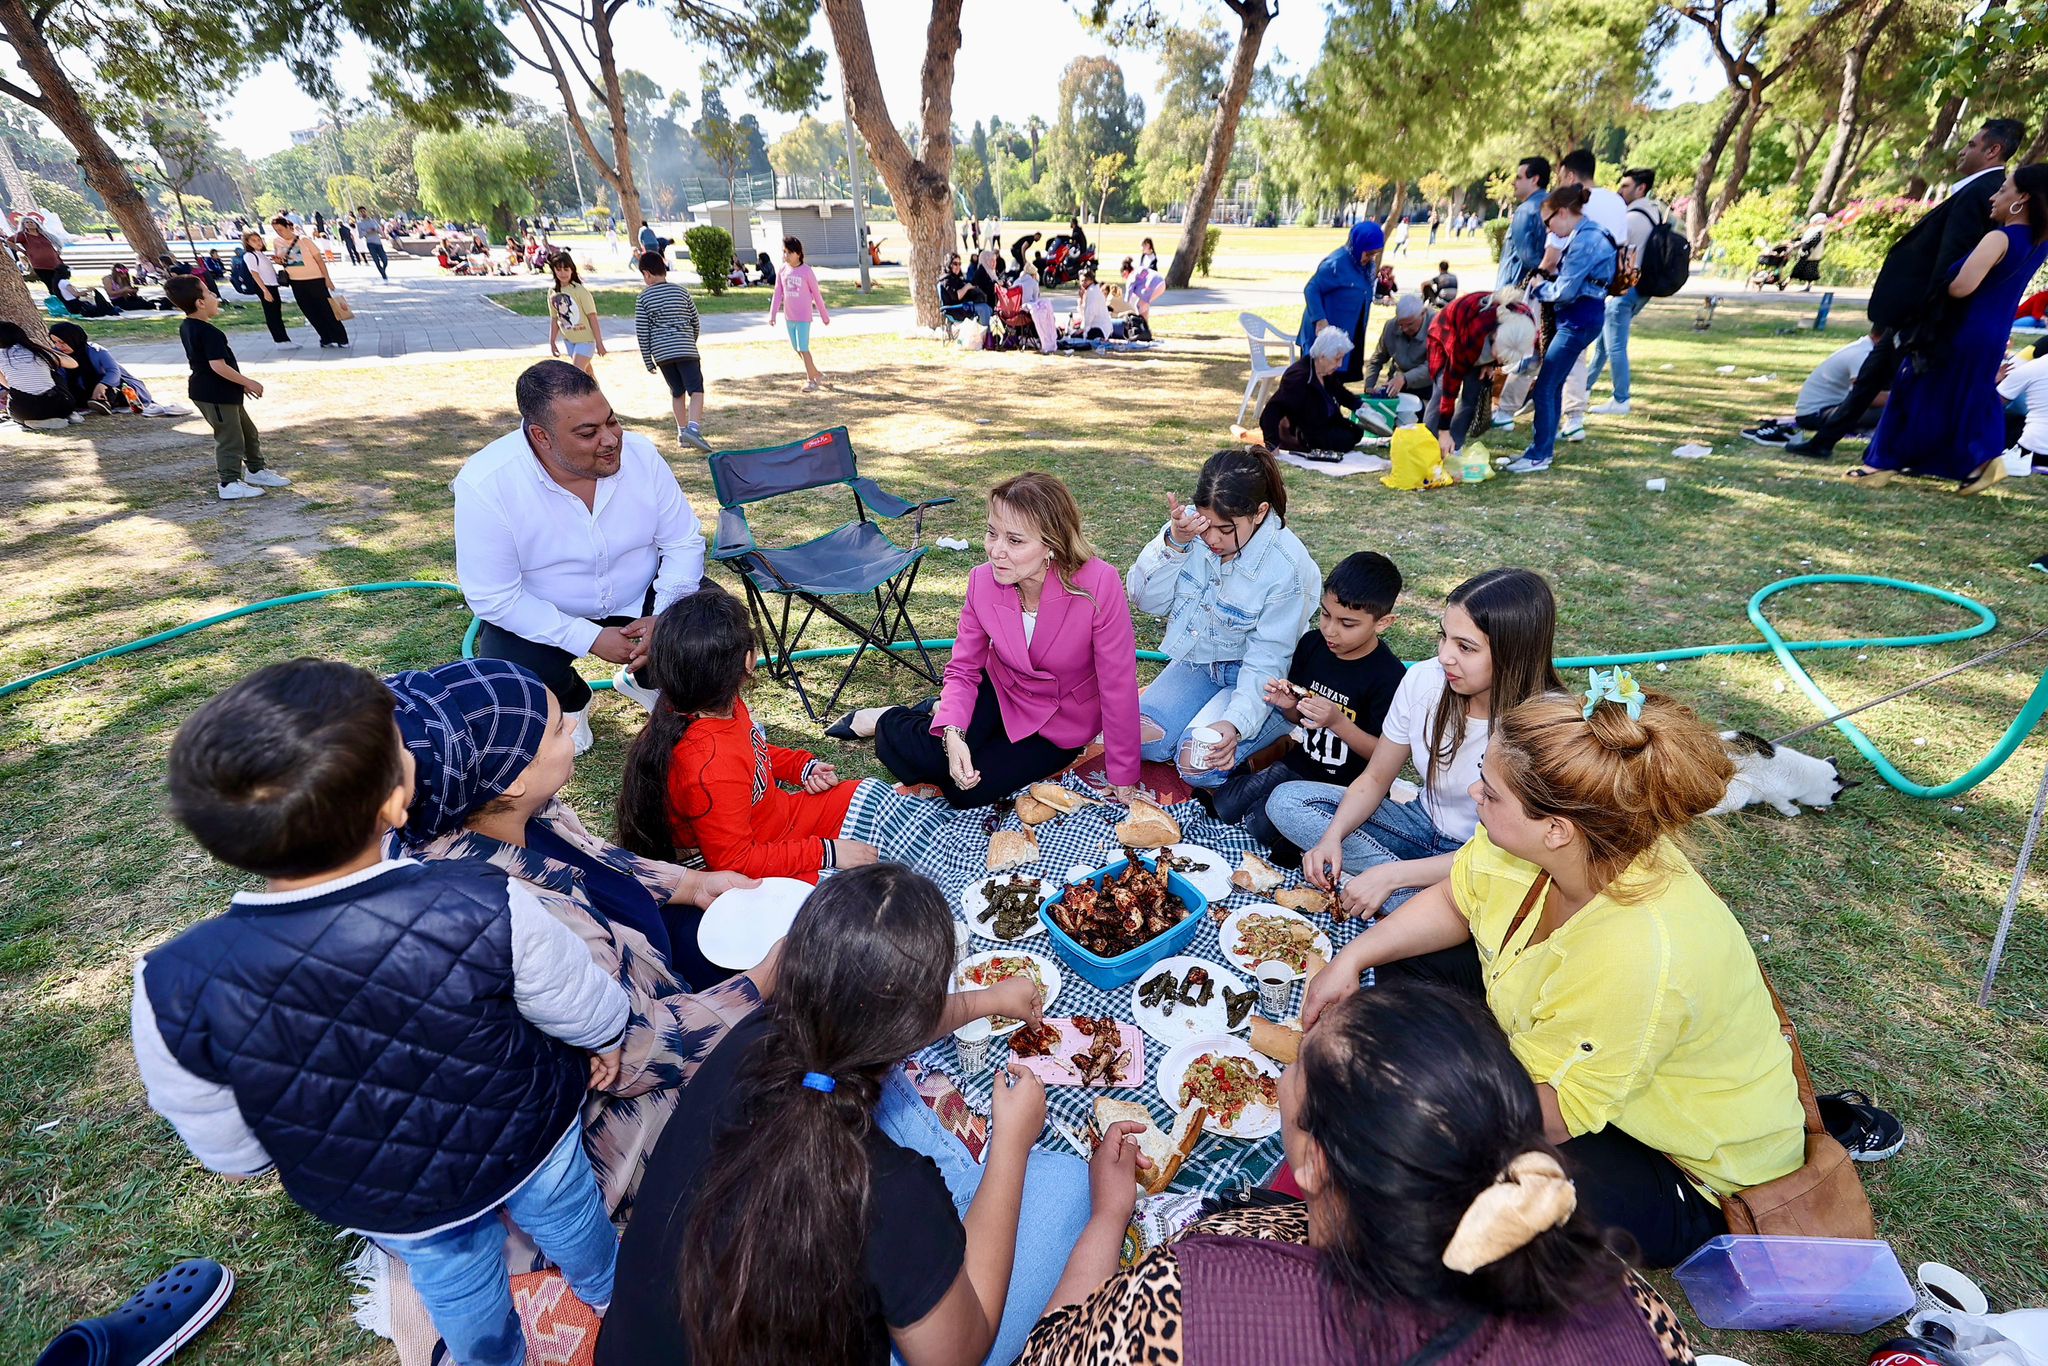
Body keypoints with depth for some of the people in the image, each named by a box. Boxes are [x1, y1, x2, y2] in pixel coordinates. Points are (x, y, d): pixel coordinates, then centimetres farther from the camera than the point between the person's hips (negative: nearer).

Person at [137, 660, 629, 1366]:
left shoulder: (176, 991, -33)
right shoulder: (489, 910, -39)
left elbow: (233, 1154, -14)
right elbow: (592, 1016, -19)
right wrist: (604, 1045, 4)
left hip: (382, 1205, 1)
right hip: (535, 1147, -1)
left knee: (459, 1288, 33)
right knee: (572, 1221, 33)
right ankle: (610, 1295, 63)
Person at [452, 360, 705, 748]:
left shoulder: (640, 453, -18)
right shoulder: (485, 484, -25)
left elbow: (683, 543, -9)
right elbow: (494, 598, -21)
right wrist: (590, 638, -28)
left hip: (639, 599, 3)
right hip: (540, 616, -2)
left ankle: (644, 679, 17)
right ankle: (569, 703, 12)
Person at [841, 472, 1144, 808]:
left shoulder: (1100, 584, -33)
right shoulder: (983, 581, -20)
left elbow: (1118, 688, -25)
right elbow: (963, 670, -9)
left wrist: (1123, 781, -17)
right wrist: (952, 733, -28)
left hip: (1061, 723, -2)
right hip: (1000, 691, 2)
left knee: (967, 790, -17)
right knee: (923, 754, -19)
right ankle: (885, 720, 17)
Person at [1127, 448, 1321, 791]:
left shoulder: (1287, 567, -24)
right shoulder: (1189, 524, -13)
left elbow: (1265, 661, -22)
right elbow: (1146, 600, -11)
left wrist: (1236, 722, -35)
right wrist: (1174, 542, -26)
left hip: (1258, 680, -4)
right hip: (1198, 662, 5)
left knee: (1200, 765, -22)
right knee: (1139, 738, -12)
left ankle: (1274, 736, 6)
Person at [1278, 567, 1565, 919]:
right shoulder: (1425, 679, -13)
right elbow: (1375, 778, -2)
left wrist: (1392, 875, -30)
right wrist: (1333, 836, -20)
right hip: (1423, 823, 6)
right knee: (1287, 800, -13)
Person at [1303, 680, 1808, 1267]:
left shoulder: (1640, 955, -41)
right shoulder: (1536, 841, -21)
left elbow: (1555, 1114, -29)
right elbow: (1452, 902, -1)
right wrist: (1351, 960, -11)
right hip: (1567, 1056, 7)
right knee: (1410, 964, 3)